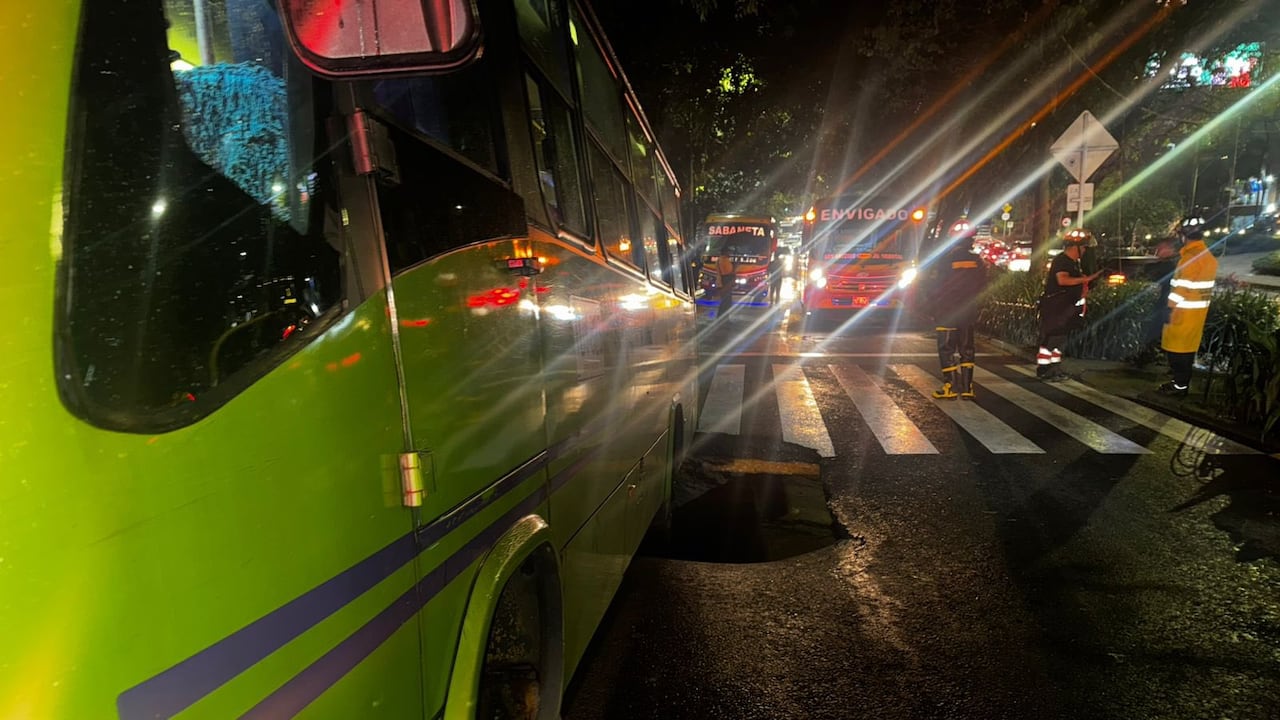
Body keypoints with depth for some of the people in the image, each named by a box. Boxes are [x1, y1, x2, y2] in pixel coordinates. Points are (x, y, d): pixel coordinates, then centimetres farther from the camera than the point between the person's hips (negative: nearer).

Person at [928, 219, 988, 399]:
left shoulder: (943, 260, -14)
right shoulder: (978, 262, -1)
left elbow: (931, 288, -10)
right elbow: (981, 288, 7)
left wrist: (933, 307, 5)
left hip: (946, 314, -4)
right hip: (968, 313, 4)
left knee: (947, 350, 2)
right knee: (966, 350, 11)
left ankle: (950, 388, 2)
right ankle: (967, 388, 11)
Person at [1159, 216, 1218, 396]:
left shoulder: (1190, 257, -19)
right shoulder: (1210, 257, 10)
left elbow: (1180, 287, -20)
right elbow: (1206, 285, 15)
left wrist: (1171, 309, -16)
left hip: (1184, 311, -9)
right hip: (1199, 311, 9)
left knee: (1177, 348, -1)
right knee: (1189, 346, 15)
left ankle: (1180, 385, 3)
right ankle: (1183, 381, 23)